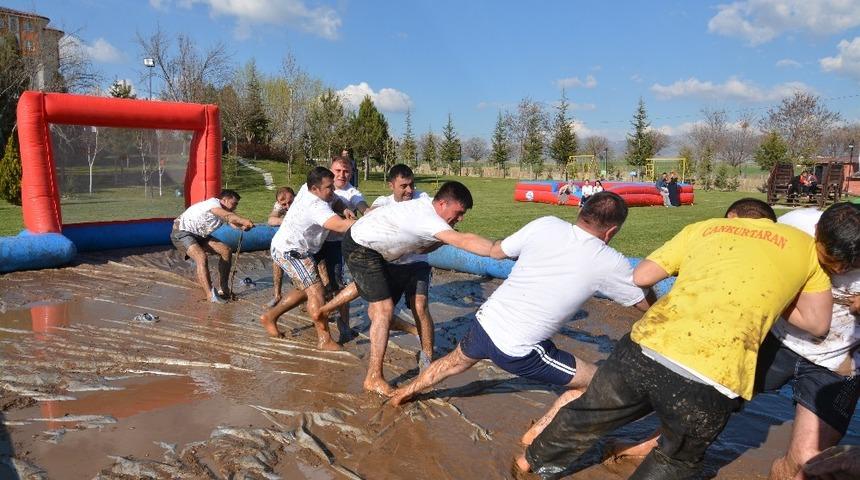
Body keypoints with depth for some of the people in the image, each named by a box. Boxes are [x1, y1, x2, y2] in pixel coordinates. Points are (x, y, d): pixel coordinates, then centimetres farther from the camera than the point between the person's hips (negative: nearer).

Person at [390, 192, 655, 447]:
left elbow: (496, 251, 12)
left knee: (457, 361, 36)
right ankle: (535, 437, 15)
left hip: (484, 321, 6)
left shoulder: (546, 225, -3)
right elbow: (648, 304, 5)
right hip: (517, 351, -5)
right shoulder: (610, 263, -11)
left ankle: (407, 391, 58)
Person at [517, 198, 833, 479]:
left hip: (645, 348, 2)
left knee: (590, 415, 31)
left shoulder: (703, 227, 20)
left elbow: (641, 276, 20)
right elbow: (818, 323, 23)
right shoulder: (803, 243, 18)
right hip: (712, 381, -2)